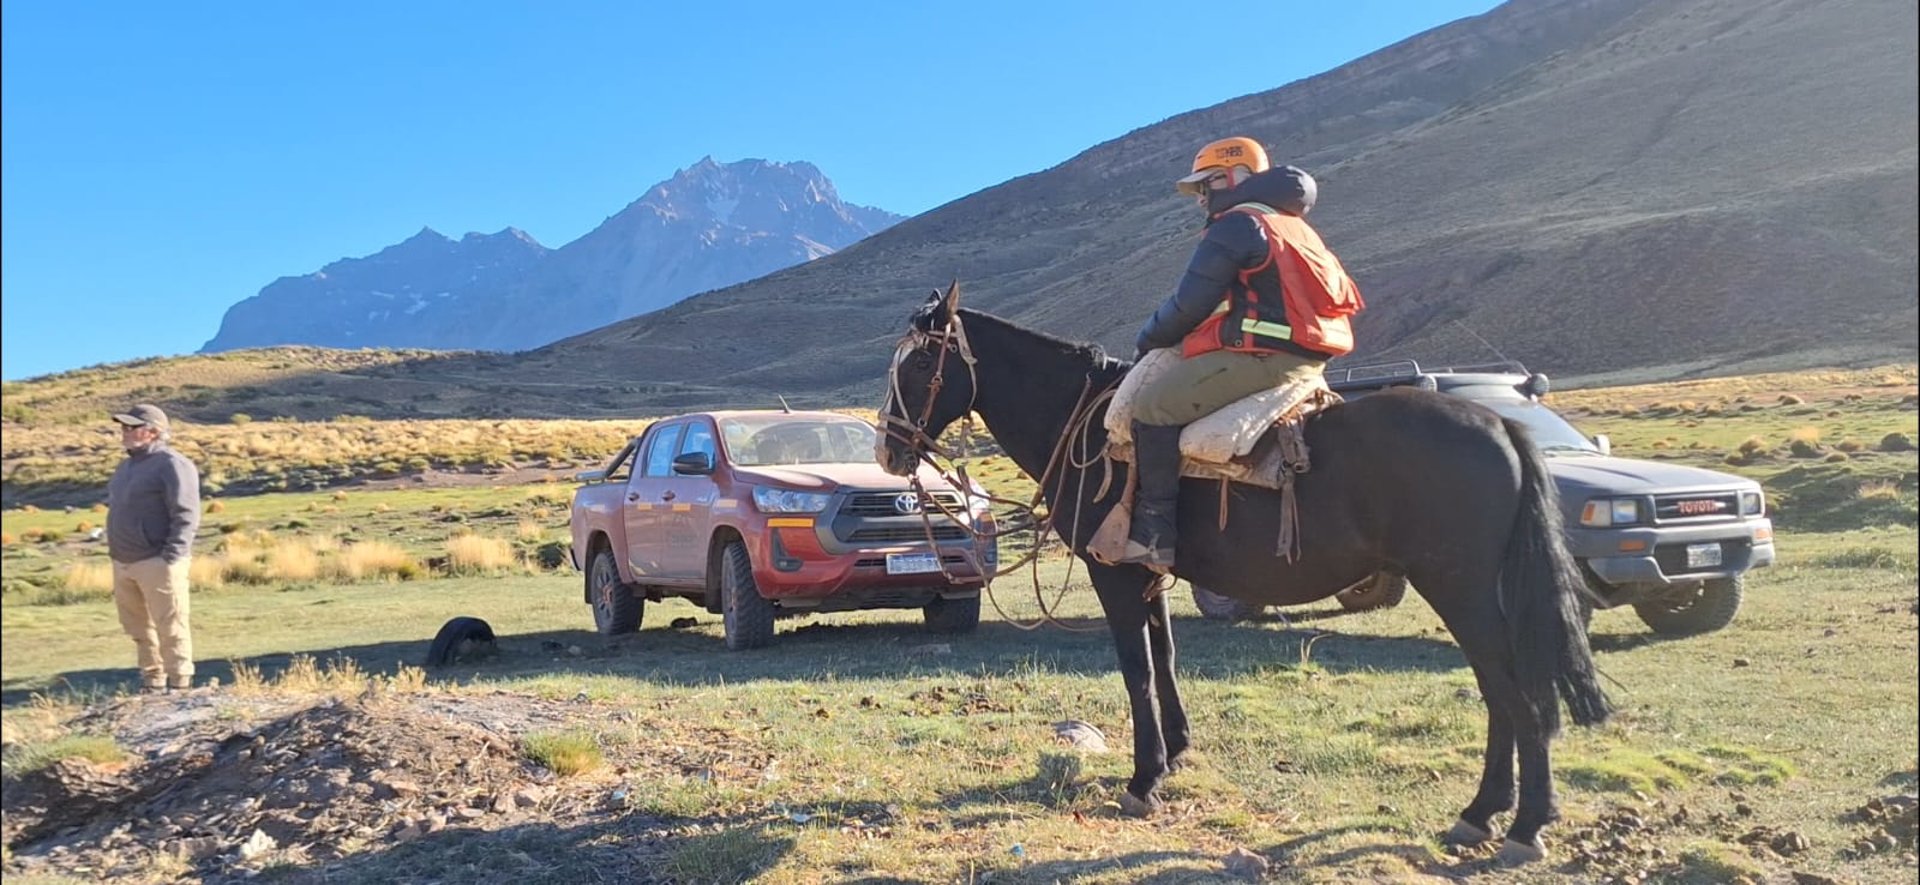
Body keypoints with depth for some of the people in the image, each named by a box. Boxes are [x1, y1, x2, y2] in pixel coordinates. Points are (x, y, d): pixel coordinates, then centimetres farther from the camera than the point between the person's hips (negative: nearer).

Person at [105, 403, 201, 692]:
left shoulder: (171, 465, -11)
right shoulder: (128, 466, 17)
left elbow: (186, 516, -17)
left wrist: (170, 559, -22)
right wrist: (115, 554, 17)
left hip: (156, 563, -9)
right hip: (124, 563, 9)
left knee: (170, 628, -3)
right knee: (138, 627, 14)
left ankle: (179, 686, 4)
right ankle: (151, 683, 24)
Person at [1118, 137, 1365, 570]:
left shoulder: (1237, 225, -7)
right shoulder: (1293, 228, 24)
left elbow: (1190, 304, -11)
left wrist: (1149, 339, 8)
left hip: (1259, 357, -11)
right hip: (1304, 358, 11)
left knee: (1153, 406, -11)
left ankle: (1155, 534, -16)